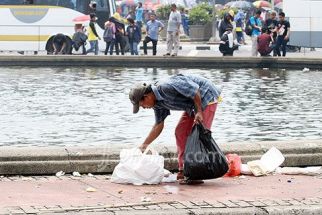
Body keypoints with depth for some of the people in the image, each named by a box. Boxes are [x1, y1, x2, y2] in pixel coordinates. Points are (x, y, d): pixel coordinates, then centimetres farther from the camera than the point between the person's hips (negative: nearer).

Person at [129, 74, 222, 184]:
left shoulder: (167, 88, -29)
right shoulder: (158, 103, 2)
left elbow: (194, 90, -26)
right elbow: (158, 125, 12)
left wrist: (199, 111, -22)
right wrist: (144, 145, 12)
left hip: (206, 96, -10)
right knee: (180, 132, 6)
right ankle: (183, 170, 8)